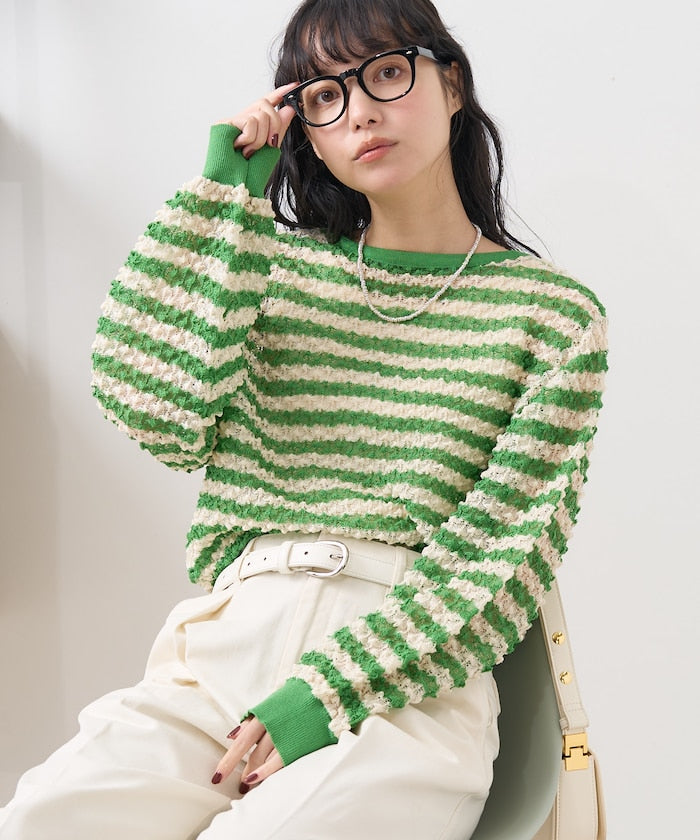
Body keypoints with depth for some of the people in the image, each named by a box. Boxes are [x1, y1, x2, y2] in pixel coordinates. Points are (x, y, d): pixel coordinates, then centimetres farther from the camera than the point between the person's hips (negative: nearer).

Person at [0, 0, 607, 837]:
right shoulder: (278, 265, 15)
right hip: (229, 641, 3)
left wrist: (331, 693, -12)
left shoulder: (553, 314, 7)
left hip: (408, 685, -2)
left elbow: (506, 553, -1)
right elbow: (158, 412, -3)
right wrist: (224, 193, 2)